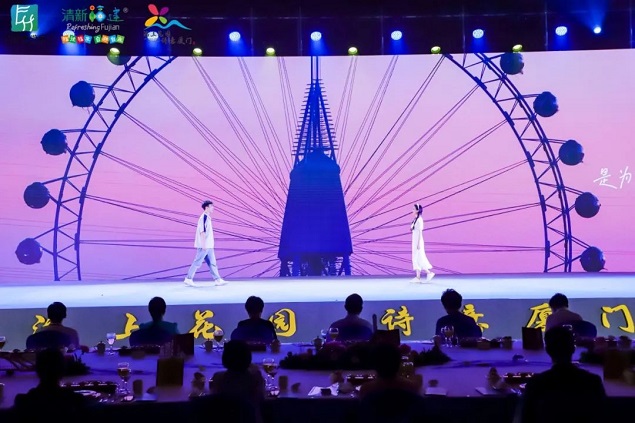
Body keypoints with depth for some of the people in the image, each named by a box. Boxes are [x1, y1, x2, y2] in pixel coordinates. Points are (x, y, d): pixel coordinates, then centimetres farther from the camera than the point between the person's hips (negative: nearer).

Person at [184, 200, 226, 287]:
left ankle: (217, 280, 8)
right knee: (197, 262, -4)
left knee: (212, 263, 8)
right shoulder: (204, 217, -13)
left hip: (208, 246, 10)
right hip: (204, 246, -10)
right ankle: (188, 279, 2)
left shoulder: (207, 217, 16)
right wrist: (203, 244, -22)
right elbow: (202, 231, -19)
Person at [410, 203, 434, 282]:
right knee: (416, 259, 6)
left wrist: (418, 243, -17)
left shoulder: (419, 220, -13)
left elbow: (420, 232, -16)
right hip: (415, 241, 9)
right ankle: (418, 277, 6)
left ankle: (429, 273, 2)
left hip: (418, 241, -9)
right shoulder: (416, 220, 12)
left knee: (419, 259, -5)